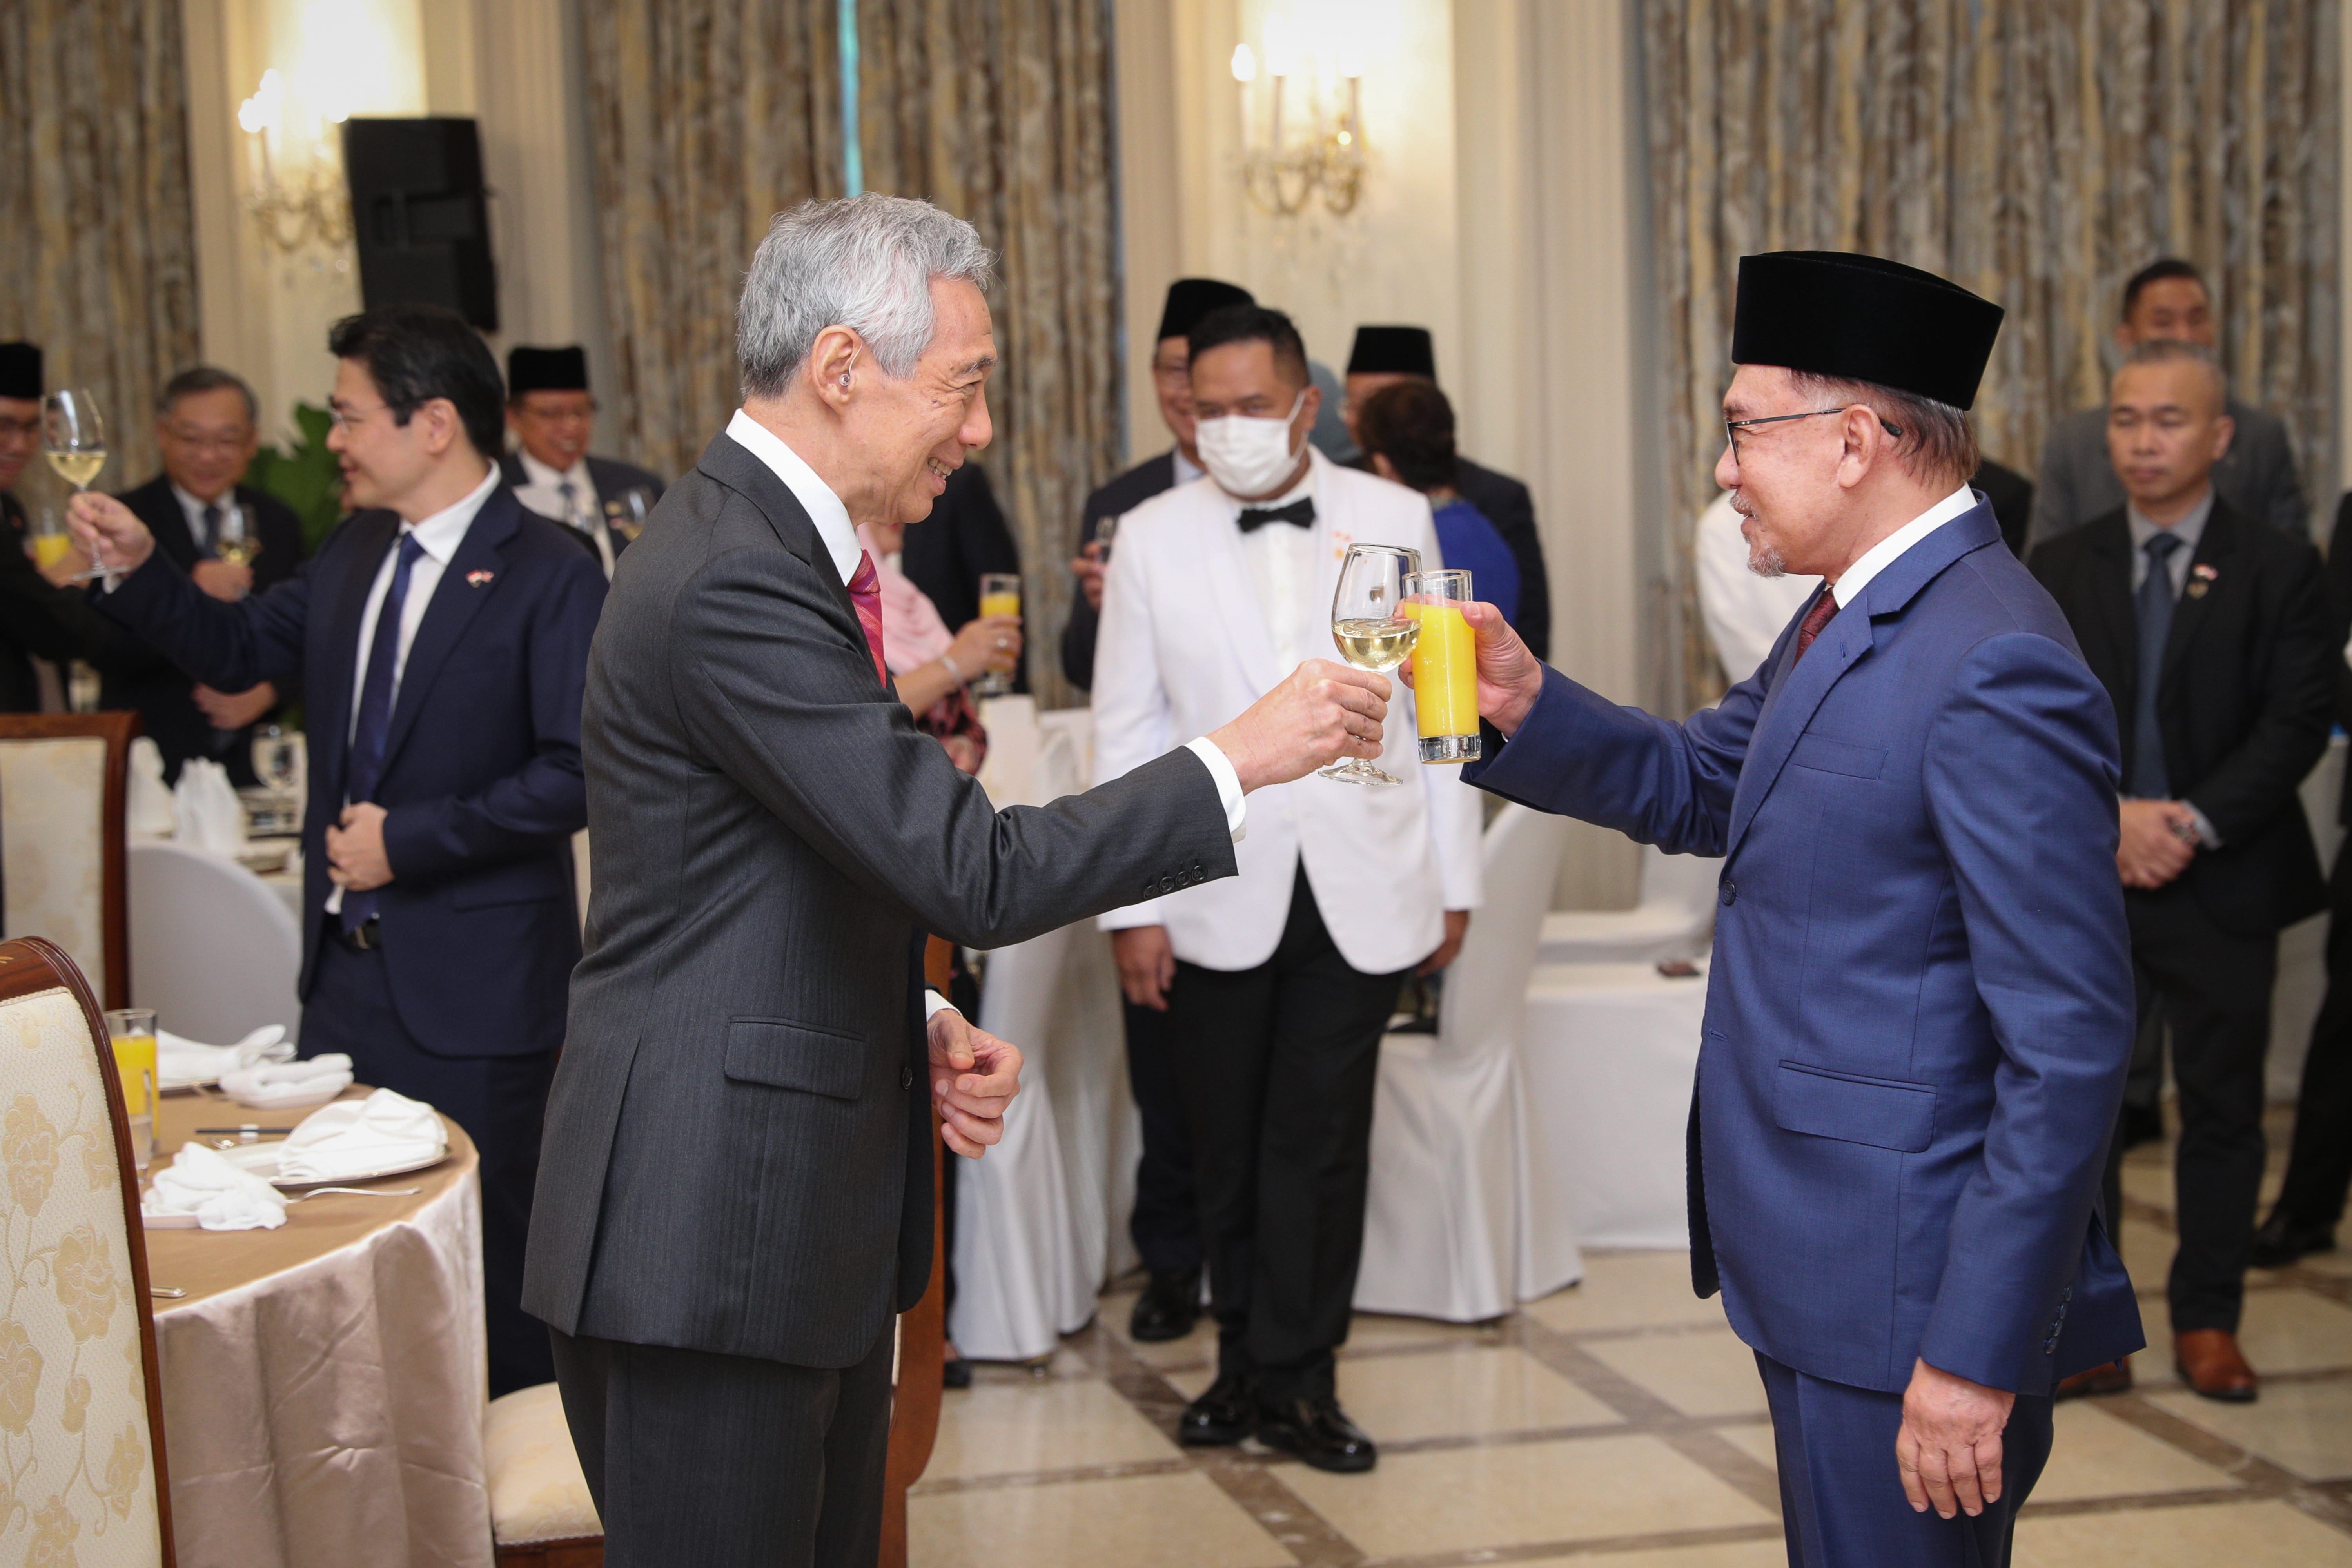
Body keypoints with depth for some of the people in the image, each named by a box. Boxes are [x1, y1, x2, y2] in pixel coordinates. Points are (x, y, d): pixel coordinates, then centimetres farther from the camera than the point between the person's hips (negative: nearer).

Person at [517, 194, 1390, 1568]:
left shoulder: (769, 548, 13)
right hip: (711, 1240, -10)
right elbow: (976, 872, -23)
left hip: (808, 1222, 10)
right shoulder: (738, 581, -20)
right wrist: (1240, 760, -15)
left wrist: (920, 1029, 5)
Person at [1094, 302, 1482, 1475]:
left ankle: (1291, 1378, 12)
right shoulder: (1151, 538, 1)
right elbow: (1126, 734, 2)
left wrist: (1454, 881, 6)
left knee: (1318, 1147, 0)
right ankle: (1255, 1363, 23)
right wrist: (1129, 907, -2)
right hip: (1218, 897, 1)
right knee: (1228, 1149, 9)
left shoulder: (1395, 521, 2)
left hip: (1362, 895, 0)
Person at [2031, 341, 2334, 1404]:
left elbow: (2298, 724, -6)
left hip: (2224, 882, -1)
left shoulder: (2279, 570, 1)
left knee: (2224, 1109, 7)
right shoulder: (2060, 569, 7)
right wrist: (2111, 816, -14)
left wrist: (2195, 823, -16)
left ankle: (2208, 1324, 19)